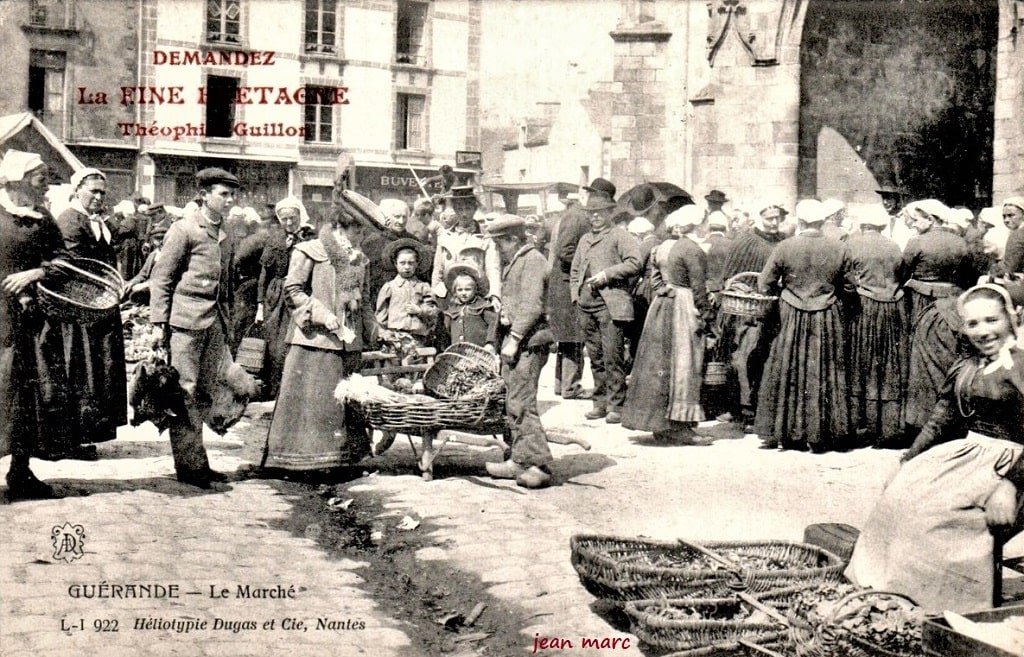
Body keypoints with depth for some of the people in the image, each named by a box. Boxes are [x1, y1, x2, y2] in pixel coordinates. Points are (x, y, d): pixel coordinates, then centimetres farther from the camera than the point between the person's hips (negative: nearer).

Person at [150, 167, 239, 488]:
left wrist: (227, 323, 17)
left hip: (217, 322, 7)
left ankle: (193, 460, 15)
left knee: (205, 393, 8)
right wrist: (159, 322, -10)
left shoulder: (226, 237, 17)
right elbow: (161, 278, -4)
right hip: (187, 319, -7)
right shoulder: (184, 229, -3)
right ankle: (190, 463, -2)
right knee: (185, 391, -5)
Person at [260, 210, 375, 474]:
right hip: (315, 339, -6)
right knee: (309, 399, -6)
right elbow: (293, 288, -9)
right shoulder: (310, 251, -4)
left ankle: (341, 456, 15)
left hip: (349, 341, 7)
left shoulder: (358, 259, 16)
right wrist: (323, 316, -15)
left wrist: (371, 332, 15)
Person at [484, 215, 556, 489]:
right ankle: (519, 461, 17)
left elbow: (531, 306, -18)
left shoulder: (532, 261, -9)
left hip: (529, 342, -10)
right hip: (514, 339, 10)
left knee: (521, 403, -12)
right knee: (513, 403, 11)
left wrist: (514, 340, -20)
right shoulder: (513, 263, 21)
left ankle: (540, 465, -9)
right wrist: (506, 340, 7)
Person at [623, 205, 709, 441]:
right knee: (681, 364, -1)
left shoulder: (667, 247, 11)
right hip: (683, 310, -8)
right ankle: (676, 424, 3)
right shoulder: (692, 250, -14)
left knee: (661, 362, 10)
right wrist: (703, 314, -9)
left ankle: (659, 421, 17)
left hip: (663, 305, 8)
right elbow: (697, 286, -15)